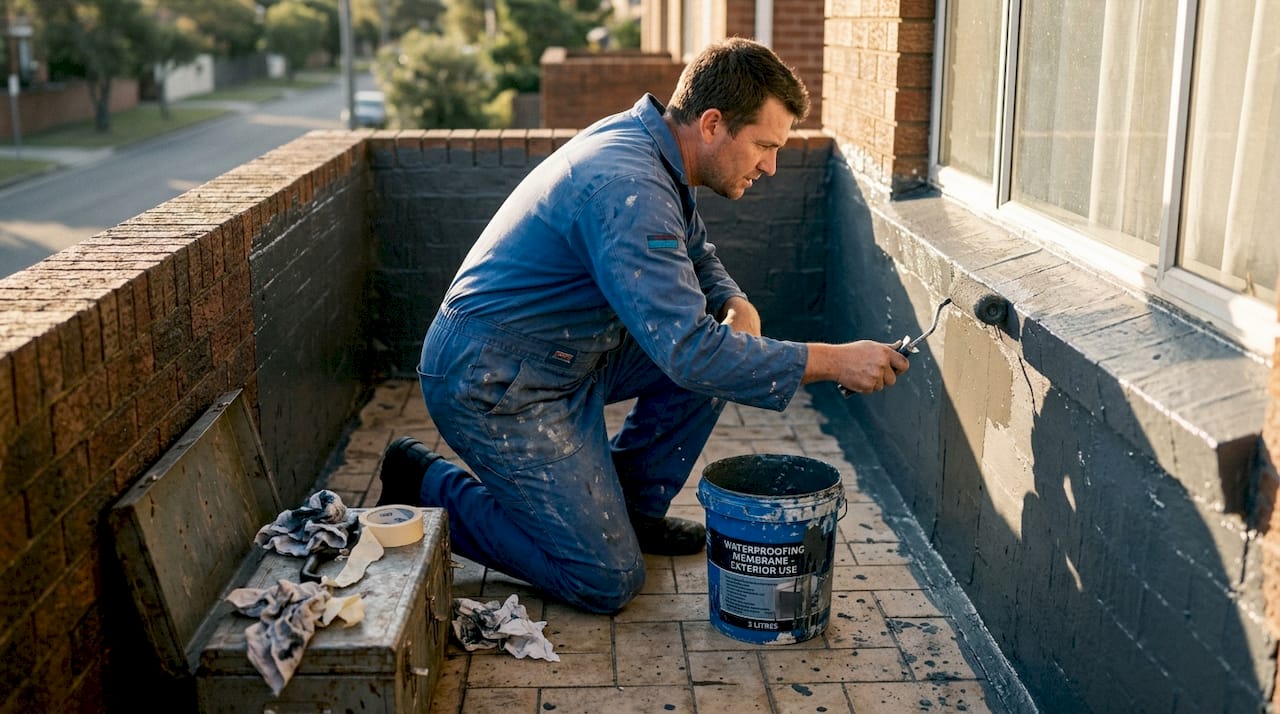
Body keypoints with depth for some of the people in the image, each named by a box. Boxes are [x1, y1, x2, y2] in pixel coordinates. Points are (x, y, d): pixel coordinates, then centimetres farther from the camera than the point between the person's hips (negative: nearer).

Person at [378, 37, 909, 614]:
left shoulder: (641, 139, 3)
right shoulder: (628, 187, -28)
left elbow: (696, 258, 19)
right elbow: (689, 350, -32)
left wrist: (737, 306, -4)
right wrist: (833, 361, -26)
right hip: (492, 387, -10)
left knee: (721, 351, 4)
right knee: (608, 582, -7)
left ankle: (632, 506, 16)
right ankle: (426, 487, 5)